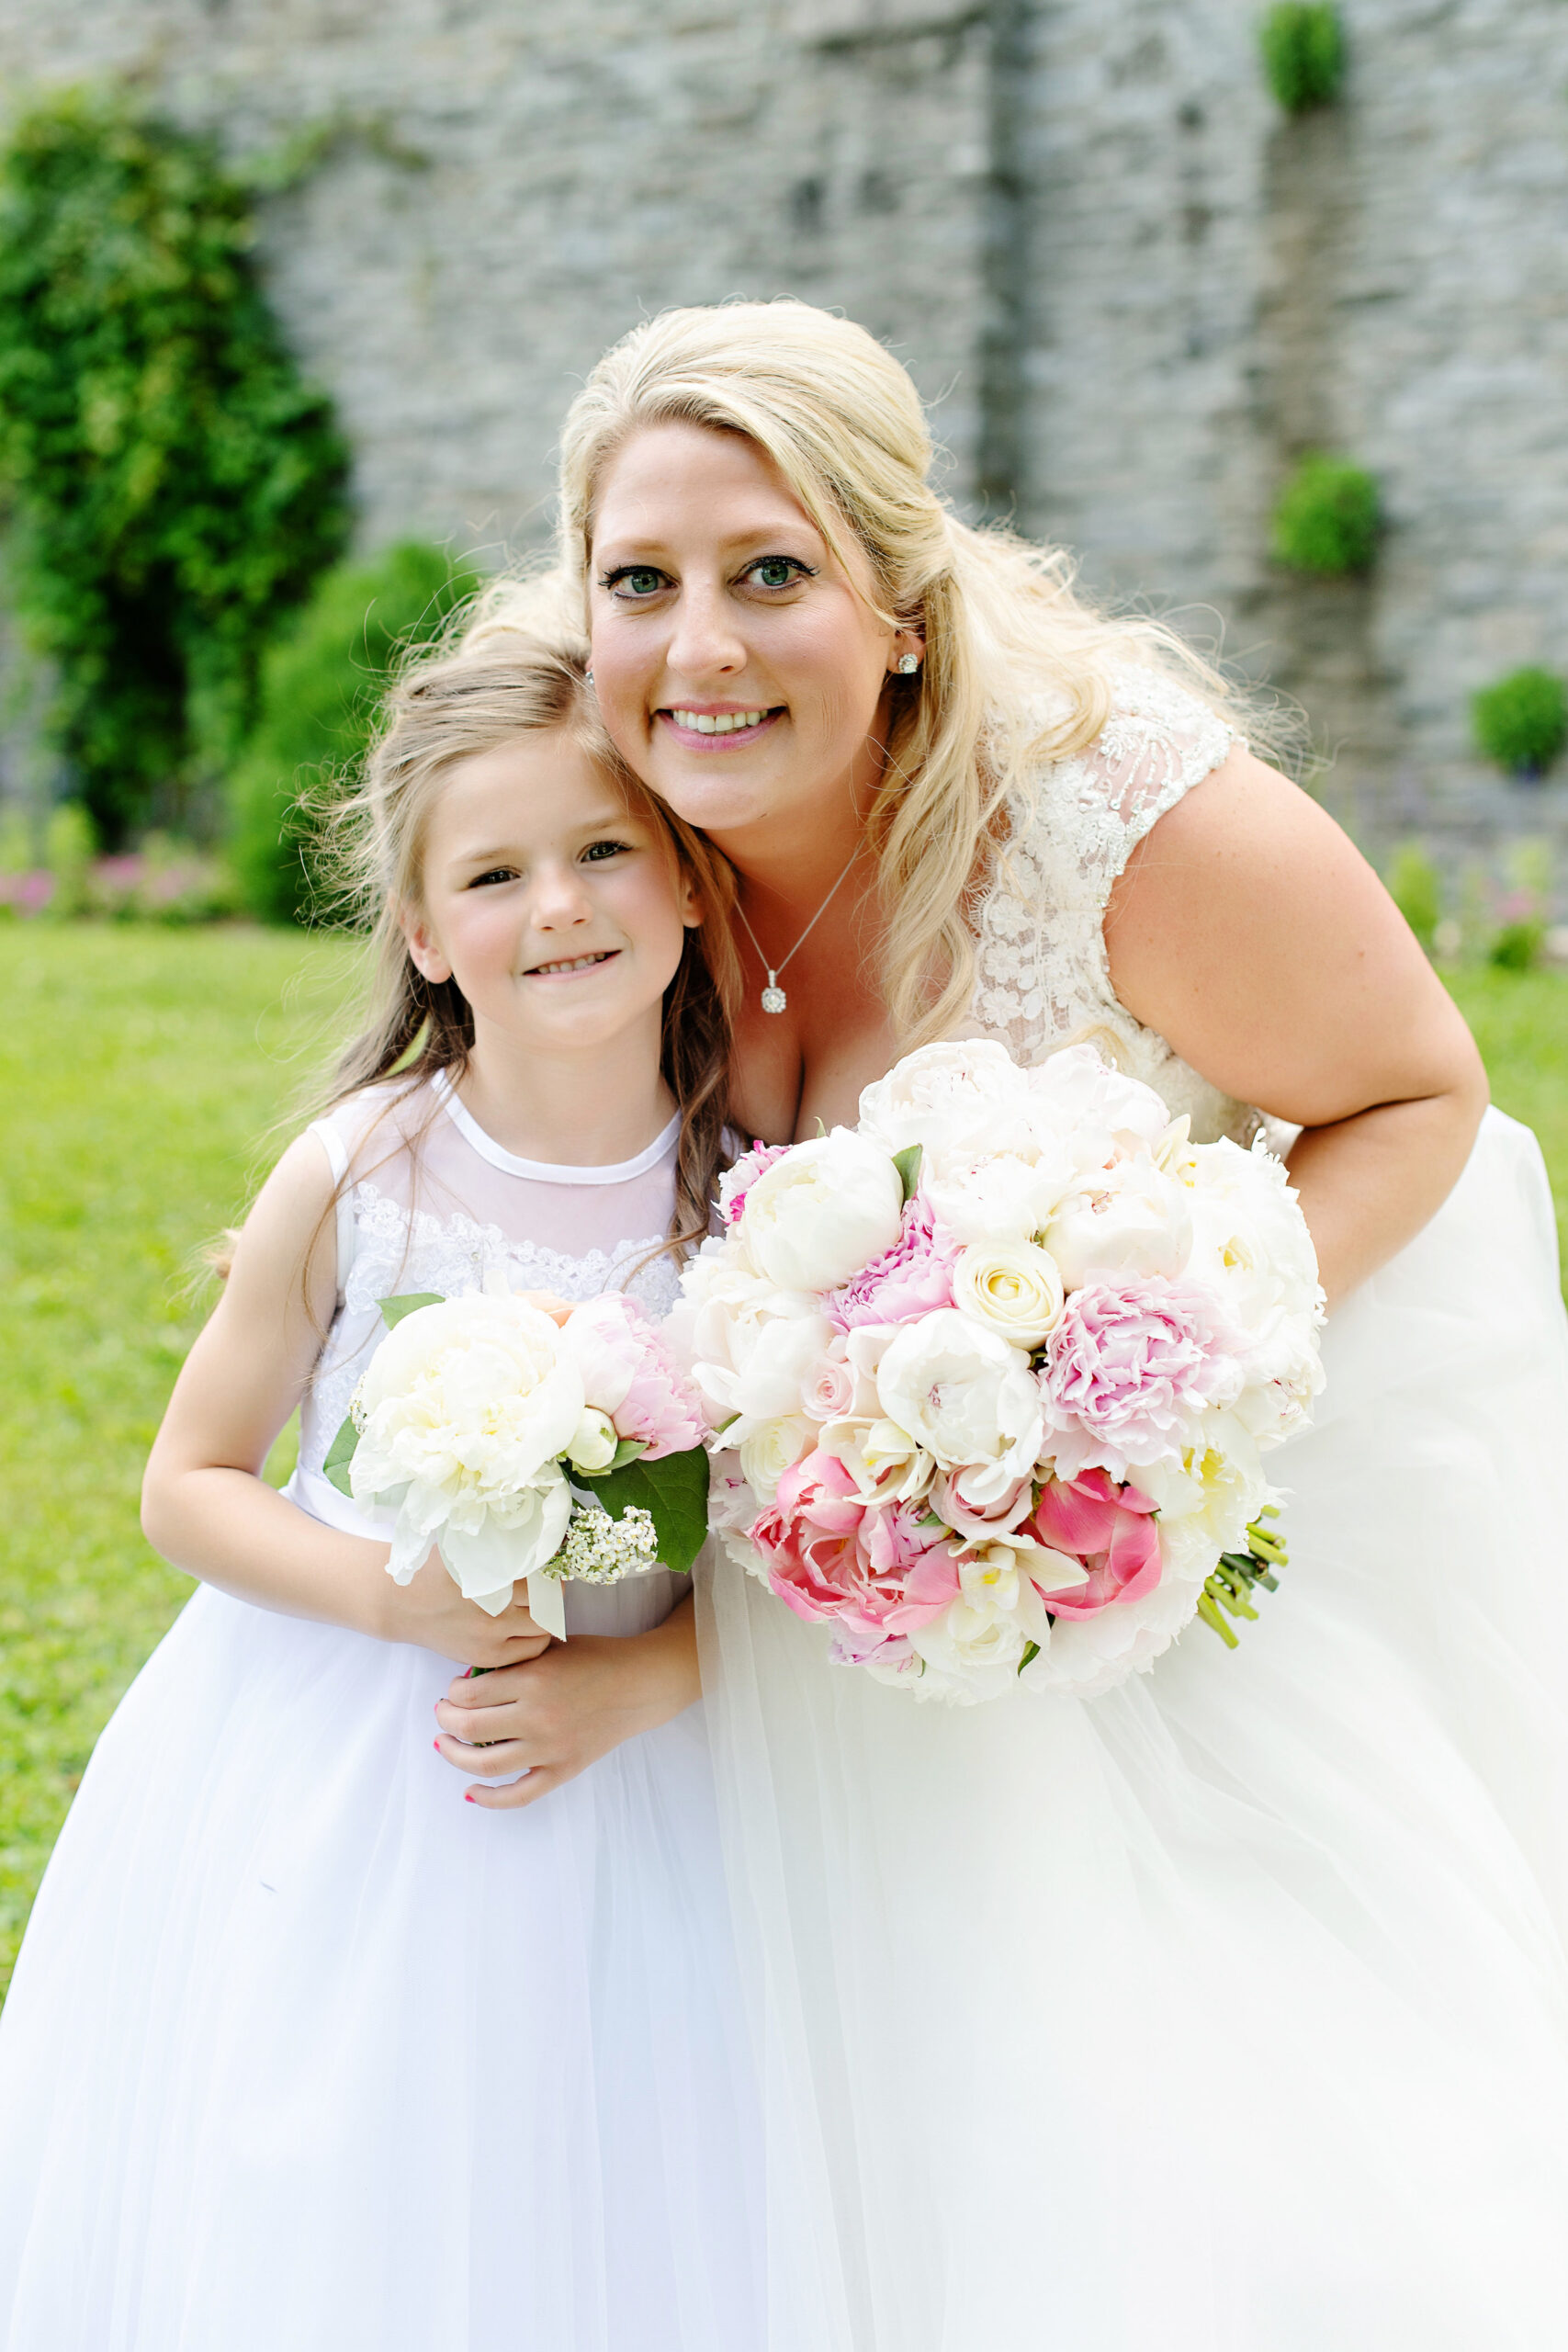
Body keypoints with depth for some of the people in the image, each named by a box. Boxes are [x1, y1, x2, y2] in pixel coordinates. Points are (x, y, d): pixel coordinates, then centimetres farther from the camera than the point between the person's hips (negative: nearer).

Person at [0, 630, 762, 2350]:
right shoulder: (358, 1176, -12)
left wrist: (646, 1679, -16)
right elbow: (190, 1487, -3)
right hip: (320, 1787, -1)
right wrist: (391, 1592, -19)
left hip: (615, 1801, 1)